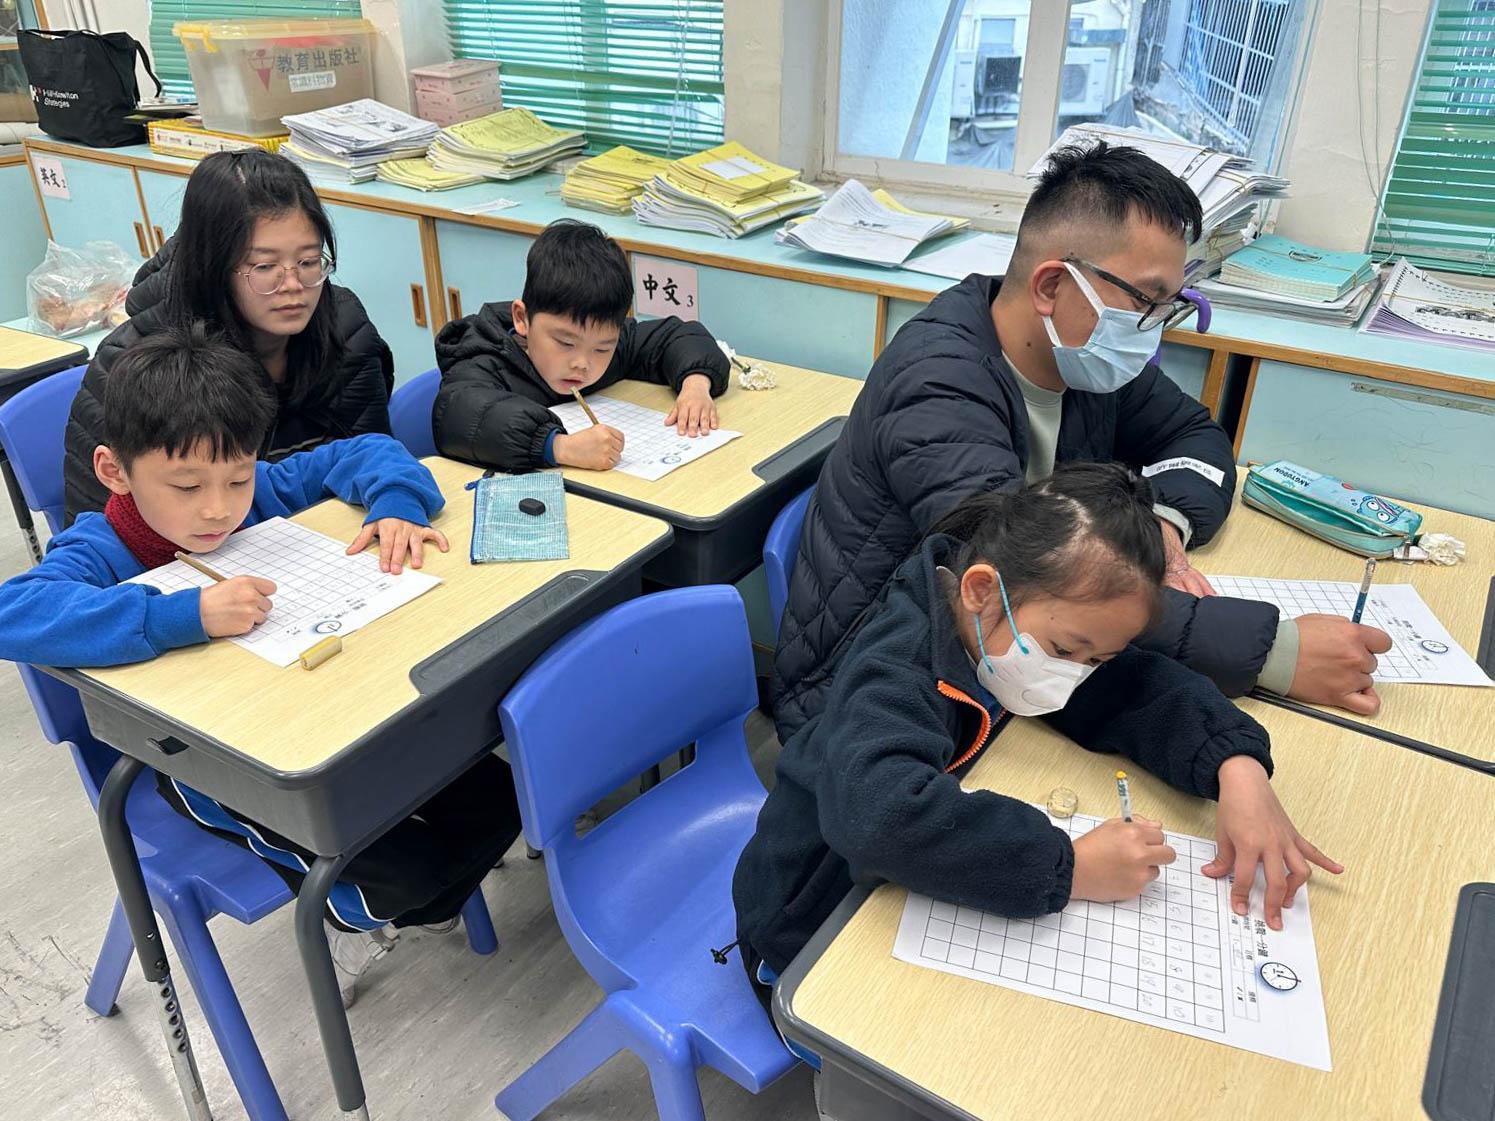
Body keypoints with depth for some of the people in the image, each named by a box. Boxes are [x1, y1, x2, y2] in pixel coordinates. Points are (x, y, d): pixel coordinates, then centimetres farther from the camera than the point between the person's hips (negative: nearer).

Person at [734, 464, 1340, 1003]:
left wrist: (1237, 764, -25)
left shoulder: (1009, 629, -10)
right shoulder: (897, 668, -33)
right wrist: (1070, 866, -43)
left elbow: (1136, 687, -7)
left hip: (914, 897, 8)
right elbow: (877, 815, -49)